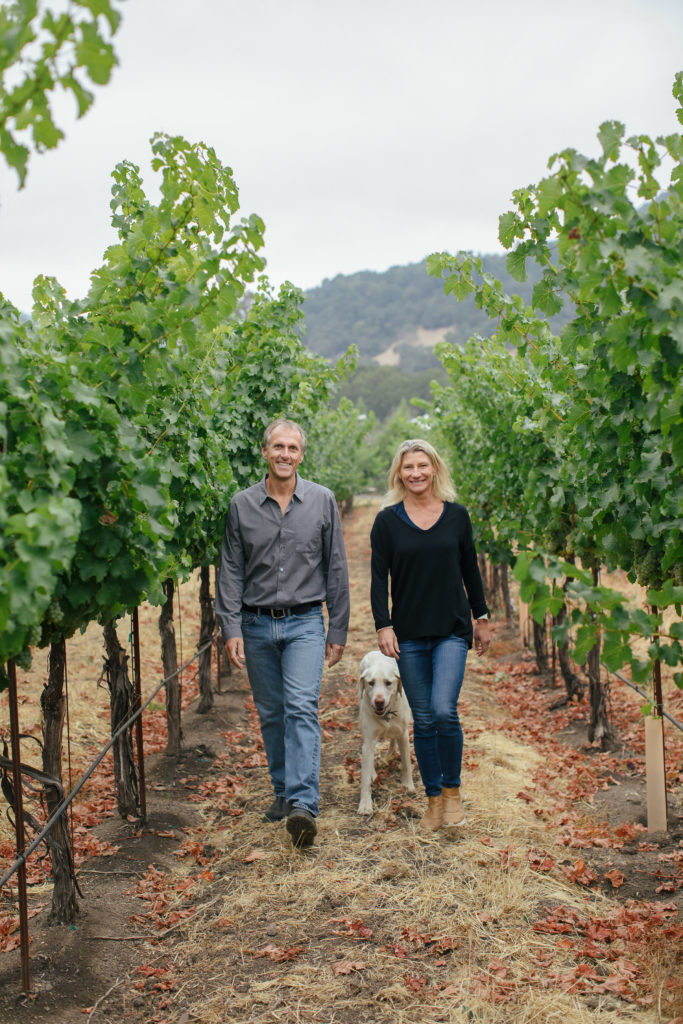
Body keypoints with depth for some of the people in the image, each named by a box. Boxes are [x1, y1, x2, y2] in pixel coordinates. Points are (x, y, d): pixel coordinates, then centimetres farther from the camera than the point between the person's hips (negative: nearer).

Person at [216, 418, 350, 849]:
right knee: (271, 714, 11)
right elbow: (231, 571, 4)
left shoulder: (322, 501, 1)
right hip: (257, 625, 2)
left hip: (305, 623, -2)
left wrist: (339, 631, 3)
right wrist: (231, 628, -5)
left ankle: (304, 805, -23)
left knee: (302, 708, -16)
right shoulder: (242, 505, 3)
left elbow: (336, 570, 4)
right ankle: (283, 791, 26)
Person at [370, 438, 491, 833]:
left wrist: (482, 618, 14)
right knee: (423, 720, 5)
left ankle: (453, 791, 4)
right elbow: (379, 578, 0)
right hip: (409, 634, 1)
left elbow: (470, 570, 12)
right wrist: (383, 626, -9)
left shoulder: (457, 515, 5)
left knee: (444, 710, -16)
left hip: (452, 630, -1)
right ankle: (434, 799, 18)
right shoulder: (388, 520, 2)